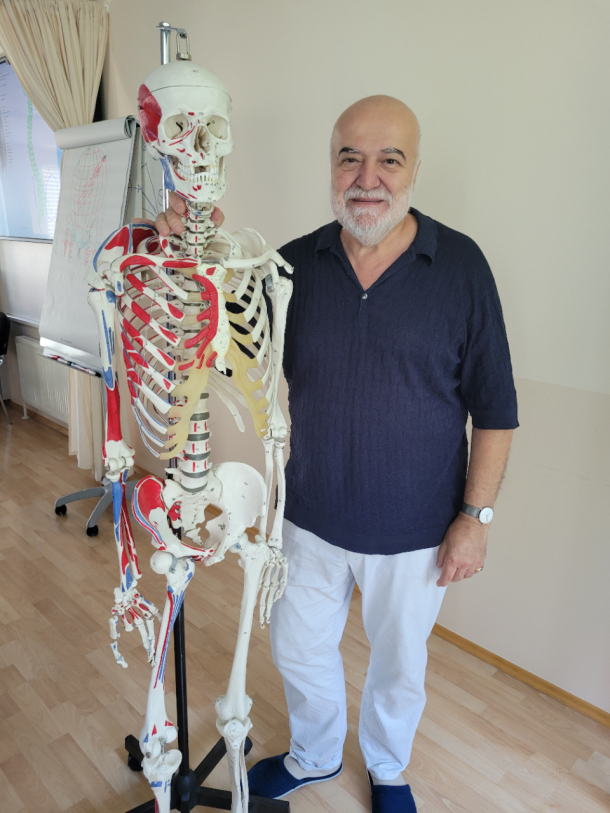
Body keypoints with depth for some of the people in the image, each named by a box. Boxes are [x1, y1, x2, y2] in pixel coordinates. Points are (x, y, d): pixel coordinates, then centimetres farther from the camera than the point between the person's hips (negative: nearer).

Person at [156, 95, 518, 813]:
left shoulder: (460, 265, -11)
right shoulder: (295, 263, -4)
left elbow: (493, 408, -7)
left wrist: (475, 516, -9)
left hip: (413, 532, -2)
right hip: (311, 519, 3)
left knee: (398, 668, 22)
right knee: (299, 652, 22)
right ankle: (315, 755, 55)